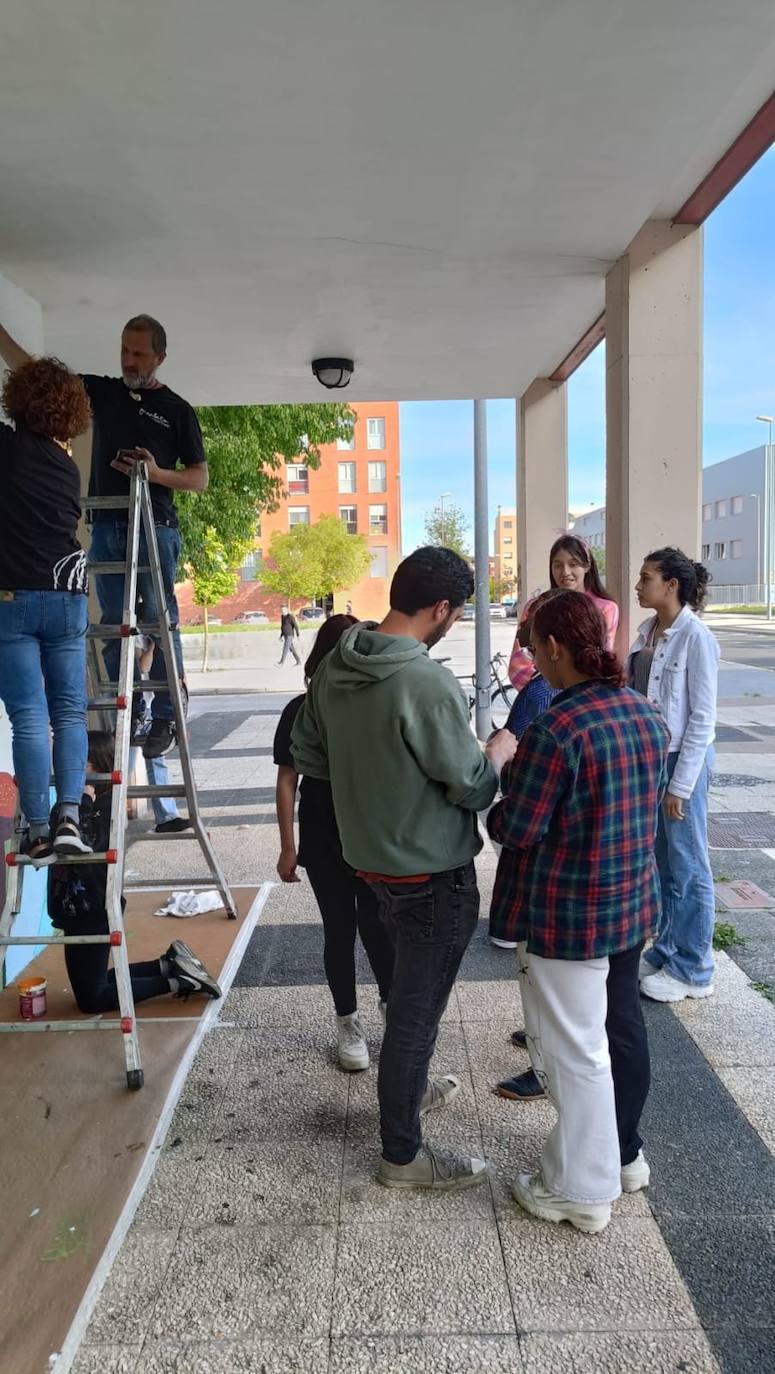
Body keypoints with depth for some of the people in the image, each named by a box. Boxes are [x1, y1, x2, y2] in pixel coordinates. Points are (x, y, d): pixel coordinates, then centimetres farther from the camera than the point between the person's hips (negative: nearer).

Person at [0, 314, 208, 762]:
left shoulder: (178, 410, 6)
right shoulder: (102, 391, 15)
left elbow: (200, 478, 5)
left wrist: (157, 473, -13)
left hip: (154, 528, -4)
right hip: (105, 527, 4)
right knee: (114, 627, 4)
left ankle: (166, 719, -4)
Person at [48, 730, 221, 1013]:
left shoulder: (105, 805, -19)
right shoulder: (81, 800, 5)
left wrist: (83, 803, -30)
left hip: (91, 913, -9)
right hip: (78, 909, 9)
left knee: (91, 999, 1)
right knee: (93, 984, 20)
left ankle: (177, 981, 3)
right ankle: (170, 967, 20)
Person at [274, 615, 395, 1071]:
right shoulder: (302, 710, -7)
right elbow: (287, 781, -2)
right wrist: (288, 847, -2)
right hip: (323, 840, 0)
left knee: (376, 923, 1)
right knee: (340, 929, 10)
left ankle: (393, 1004, 28)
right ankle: (349, 1024, 26)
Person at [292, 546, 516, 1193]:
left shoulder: (333, 668, -3)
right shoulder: (428, 683, -27)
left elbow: (307, 756, 8)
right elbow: (473, 787, -19)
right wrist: (499, 752, 0)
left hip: (371, 860, 8)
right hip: (433, 877, -8)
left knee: (409, 992, 28)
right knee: (417, 1009, 8)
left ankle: (409, 1089, 50)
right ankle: (403, 1154, 26)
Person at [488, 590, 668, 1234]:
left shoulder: (557, 729, -25)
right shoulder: (647, 713, 0)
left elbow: (518, 830, -20)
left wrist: (496, 803, 2)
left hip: (568, 920, -8)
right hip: (635, 906, 8)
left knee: (575, 1052, 8)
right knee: (624, 1028, 22)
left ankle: (583, 1190, 25)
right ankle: (625, 1153, 42)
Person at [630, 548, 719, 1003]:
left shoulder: (695, 636, -15)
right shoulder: (648, 631, 6)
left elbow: (702, 717, -15)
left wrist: (680, 784, -15)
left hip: (683, 759, -7)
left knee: (688, 868, 5)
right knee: (658, 863, 17)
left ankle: (693, 971, 20)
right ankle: (666, 952, 33)